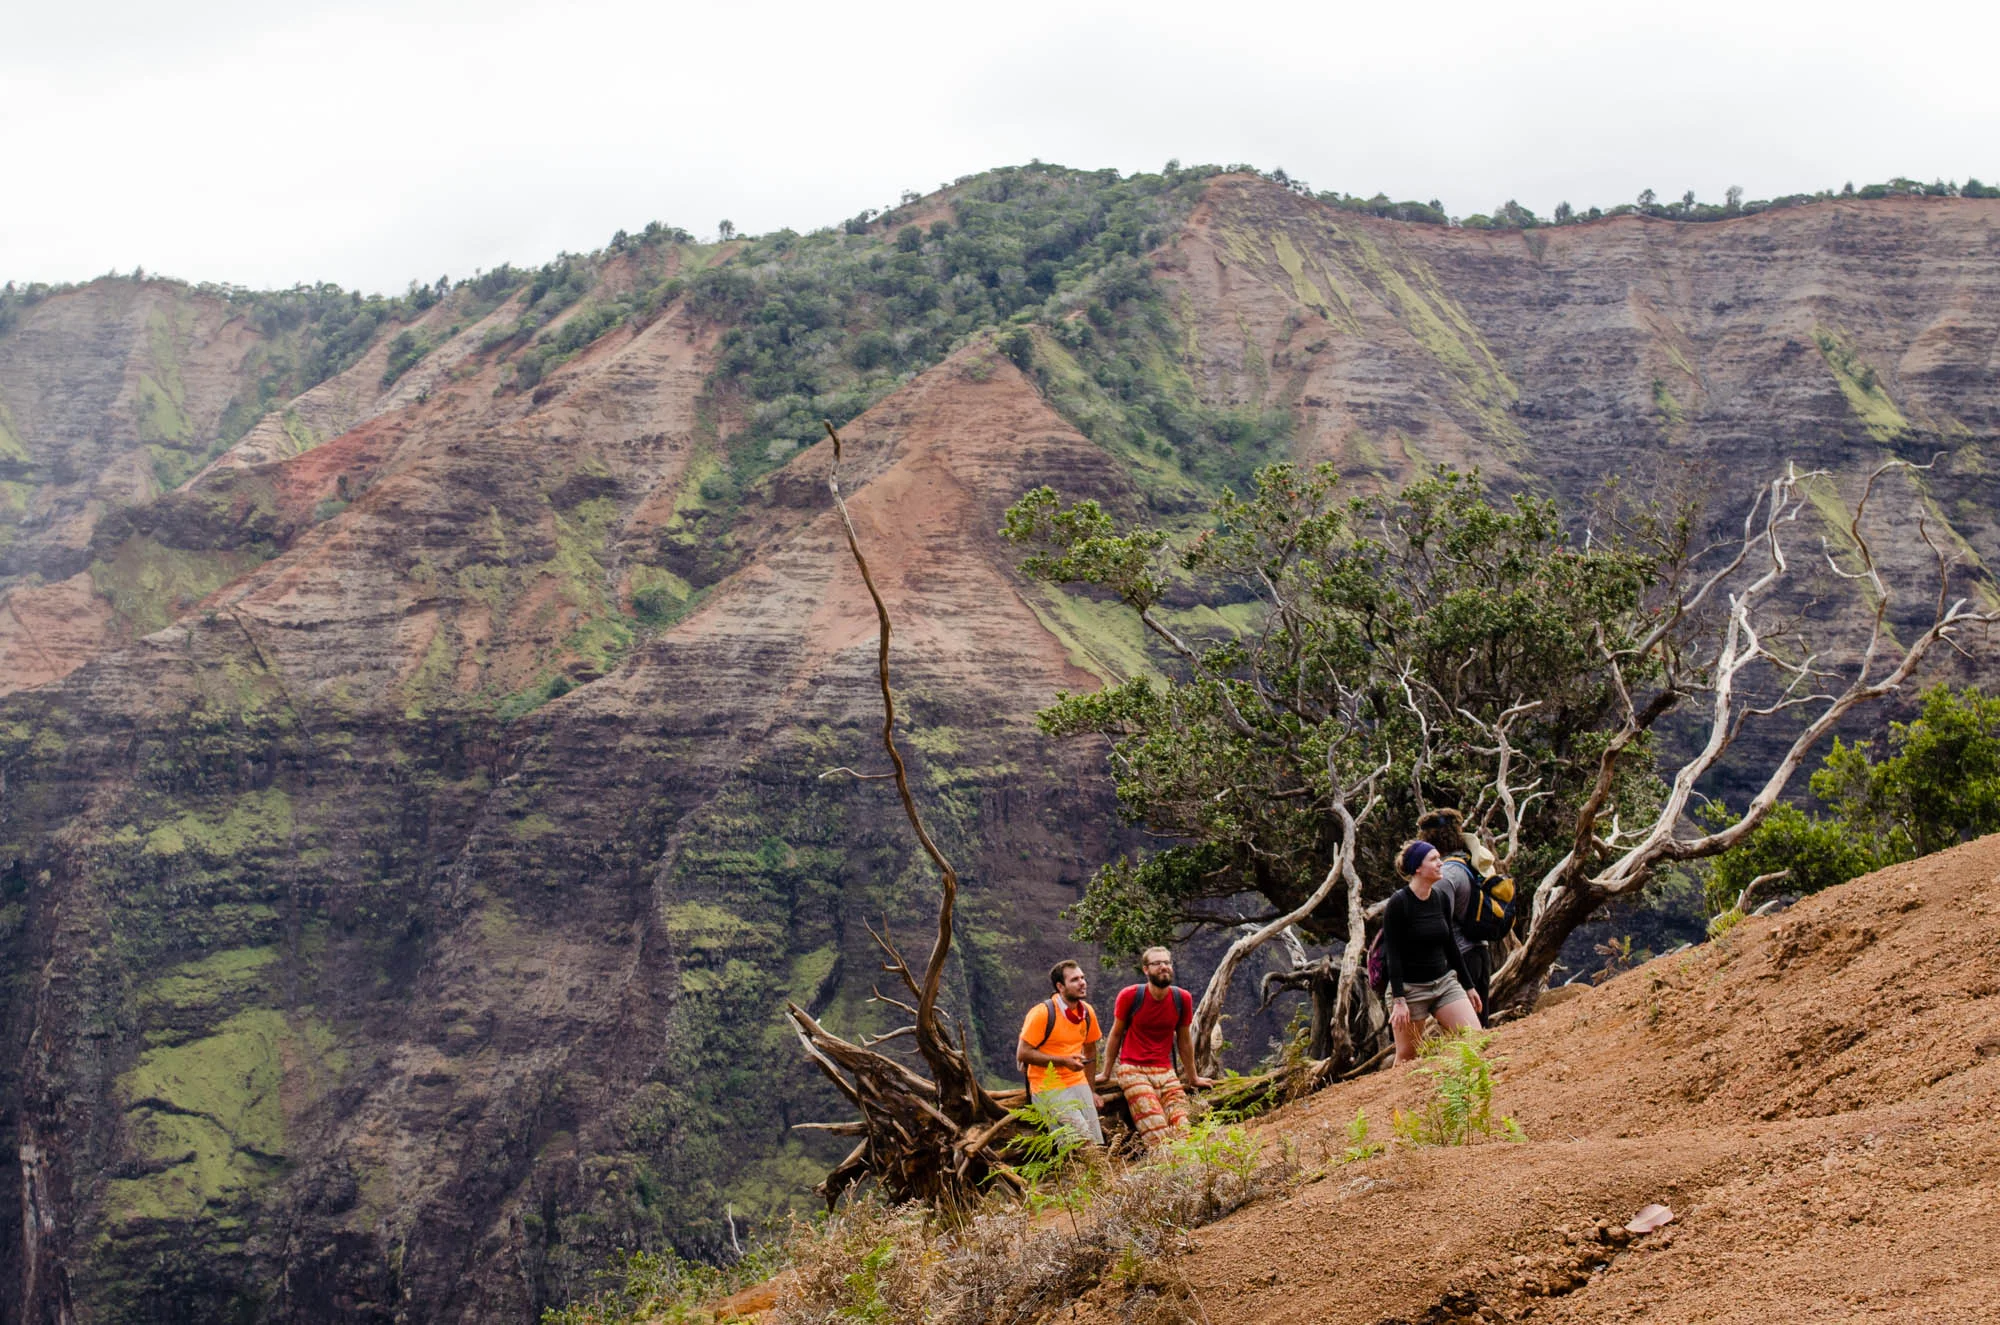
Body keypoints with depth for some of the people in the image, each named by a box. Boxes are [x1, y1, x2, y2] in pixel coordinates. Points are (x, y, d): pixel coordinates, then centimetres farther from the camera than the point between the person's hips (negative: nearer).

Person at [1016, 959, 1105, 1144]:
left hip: (1078, 1084, 7)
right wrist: (1063, 1061, -20)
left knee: (1096, 1144, 2)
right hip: (1049, 1088, -7)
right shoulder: (1042, 1013, -14)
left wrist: (1092, 1090, 21)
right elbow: (1022, 1054, -15)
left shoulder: (1087, 1012, 5)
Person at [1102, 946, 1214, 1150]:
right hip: (1132, 1070, -4)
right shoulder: (1130, 996, -5)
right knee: (1159, 1138, -23)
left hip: (1165, 1071, 4)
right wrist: (1107, 1073, 9)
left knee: (1183, 1131, -16)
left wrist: (1192, 1077, 21)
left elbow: (1184, 1040, 14)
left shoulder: (1182, 998, 3)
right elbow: (1116, 1034, 6)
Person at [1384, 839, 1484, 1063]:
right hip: (1410, 988, -6)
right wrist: (1398, 1000, -19)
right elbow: (1393, 955, -15)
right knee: (1407, 1058, 1)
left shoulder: (1441, 899, 6)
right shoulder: (1398, 903, -13)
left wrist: (1468, 986, 18)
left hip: (1445, 982, 6)